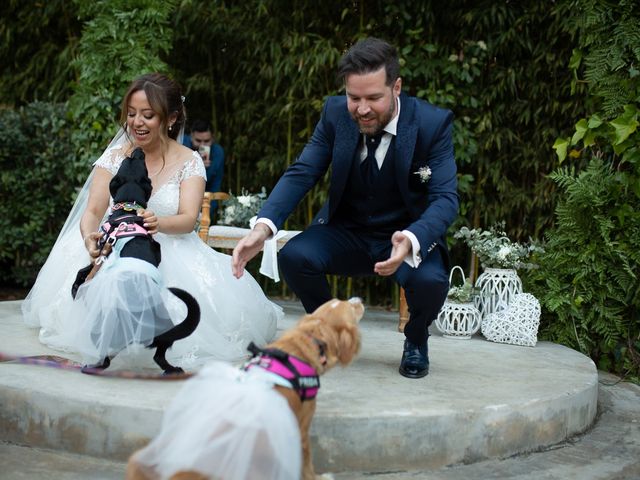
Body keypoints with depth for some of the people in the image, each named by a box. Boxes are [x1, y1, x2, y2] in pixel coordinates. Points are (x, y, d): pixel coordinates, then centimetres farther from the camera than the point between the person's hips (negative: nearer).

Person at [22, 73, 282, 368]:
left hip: (173, 255, -1)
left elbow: (188, 219, -15)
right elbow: (93, 212, -6)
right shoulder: (115, 157, 3)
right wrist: (89, 237, -31)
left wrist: (159, 224, -39)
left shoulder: (189, 162, -2)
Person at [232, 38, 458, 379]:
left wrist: (411, 240, -47)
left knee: (430, 280, -34)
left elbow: (445, 198, -24)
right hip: (346, 232, 3)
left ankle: (415, 341, 4)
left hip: (409, 236, -2)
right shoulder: (335, 113, -10)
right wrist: (264, 226, -31)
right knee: (294, 257, -26)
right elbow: (302, 173, -12)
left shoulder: (433, 124, -18)